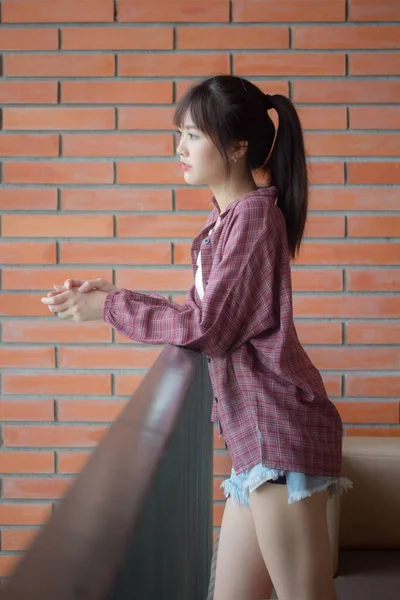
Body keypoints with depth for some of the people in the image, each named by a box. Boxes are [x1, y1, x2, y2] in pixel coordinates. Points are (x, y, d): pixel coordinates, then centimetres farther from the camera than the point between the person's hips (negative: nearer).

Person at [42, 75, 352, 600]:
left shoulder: (253, 214, -12)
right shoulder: (228, 216, 17)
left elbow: (207, 328, -15)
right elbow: (202, 316, 16)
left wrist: (109, 308, -6)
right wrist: (115, 295, 10)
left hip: (279, 432, -9)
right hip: (257, 437, 9)